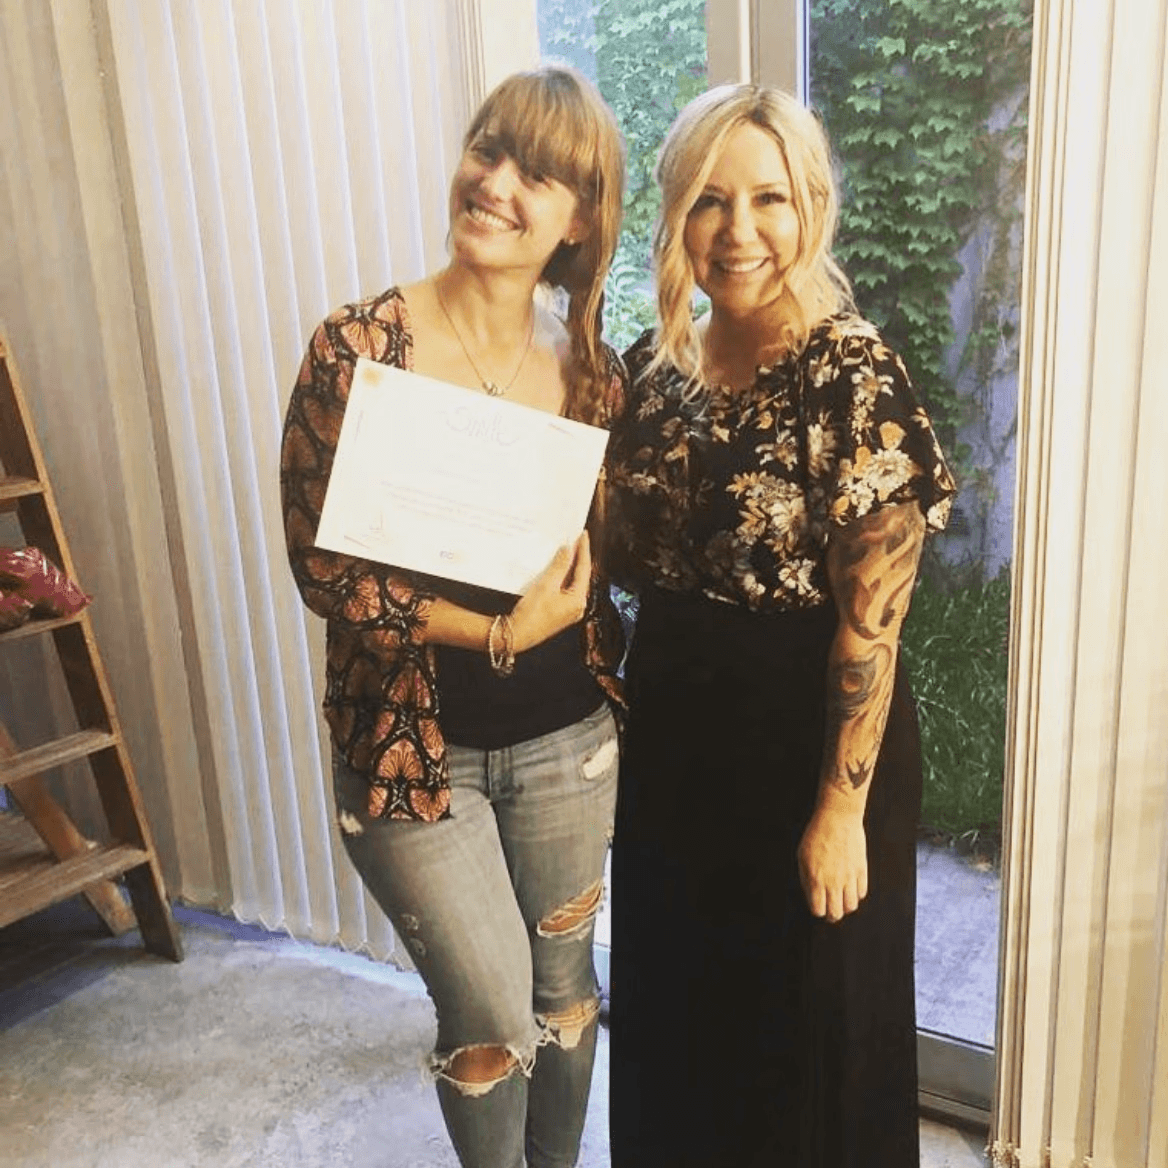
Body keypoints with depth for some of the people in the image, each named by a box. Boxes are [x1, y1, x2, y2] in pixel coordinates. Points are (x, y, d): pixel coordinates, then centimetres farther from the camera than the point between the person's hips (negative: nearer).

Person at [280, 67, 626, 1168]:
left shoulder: (591, 367, -3)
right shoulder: (359, 345, -14)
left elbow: (605, 550, 7)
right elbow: (322, 564, -16)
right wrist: (496, 632, -20)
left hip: (567, 739, 4)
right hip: (413, 745, -3)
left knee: (565, 978, 21)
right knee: (493, 1017, 8)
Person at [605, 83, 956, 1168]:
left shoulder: (852, 375, -17)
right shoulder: (654, 362, 2)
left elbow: (870, 617, -17)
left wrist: (843, 809, -16)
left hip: (806, 739, -6)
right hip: (672, 731, 6)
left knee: (809, 1027, 14)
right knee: (673, 1009, 23)